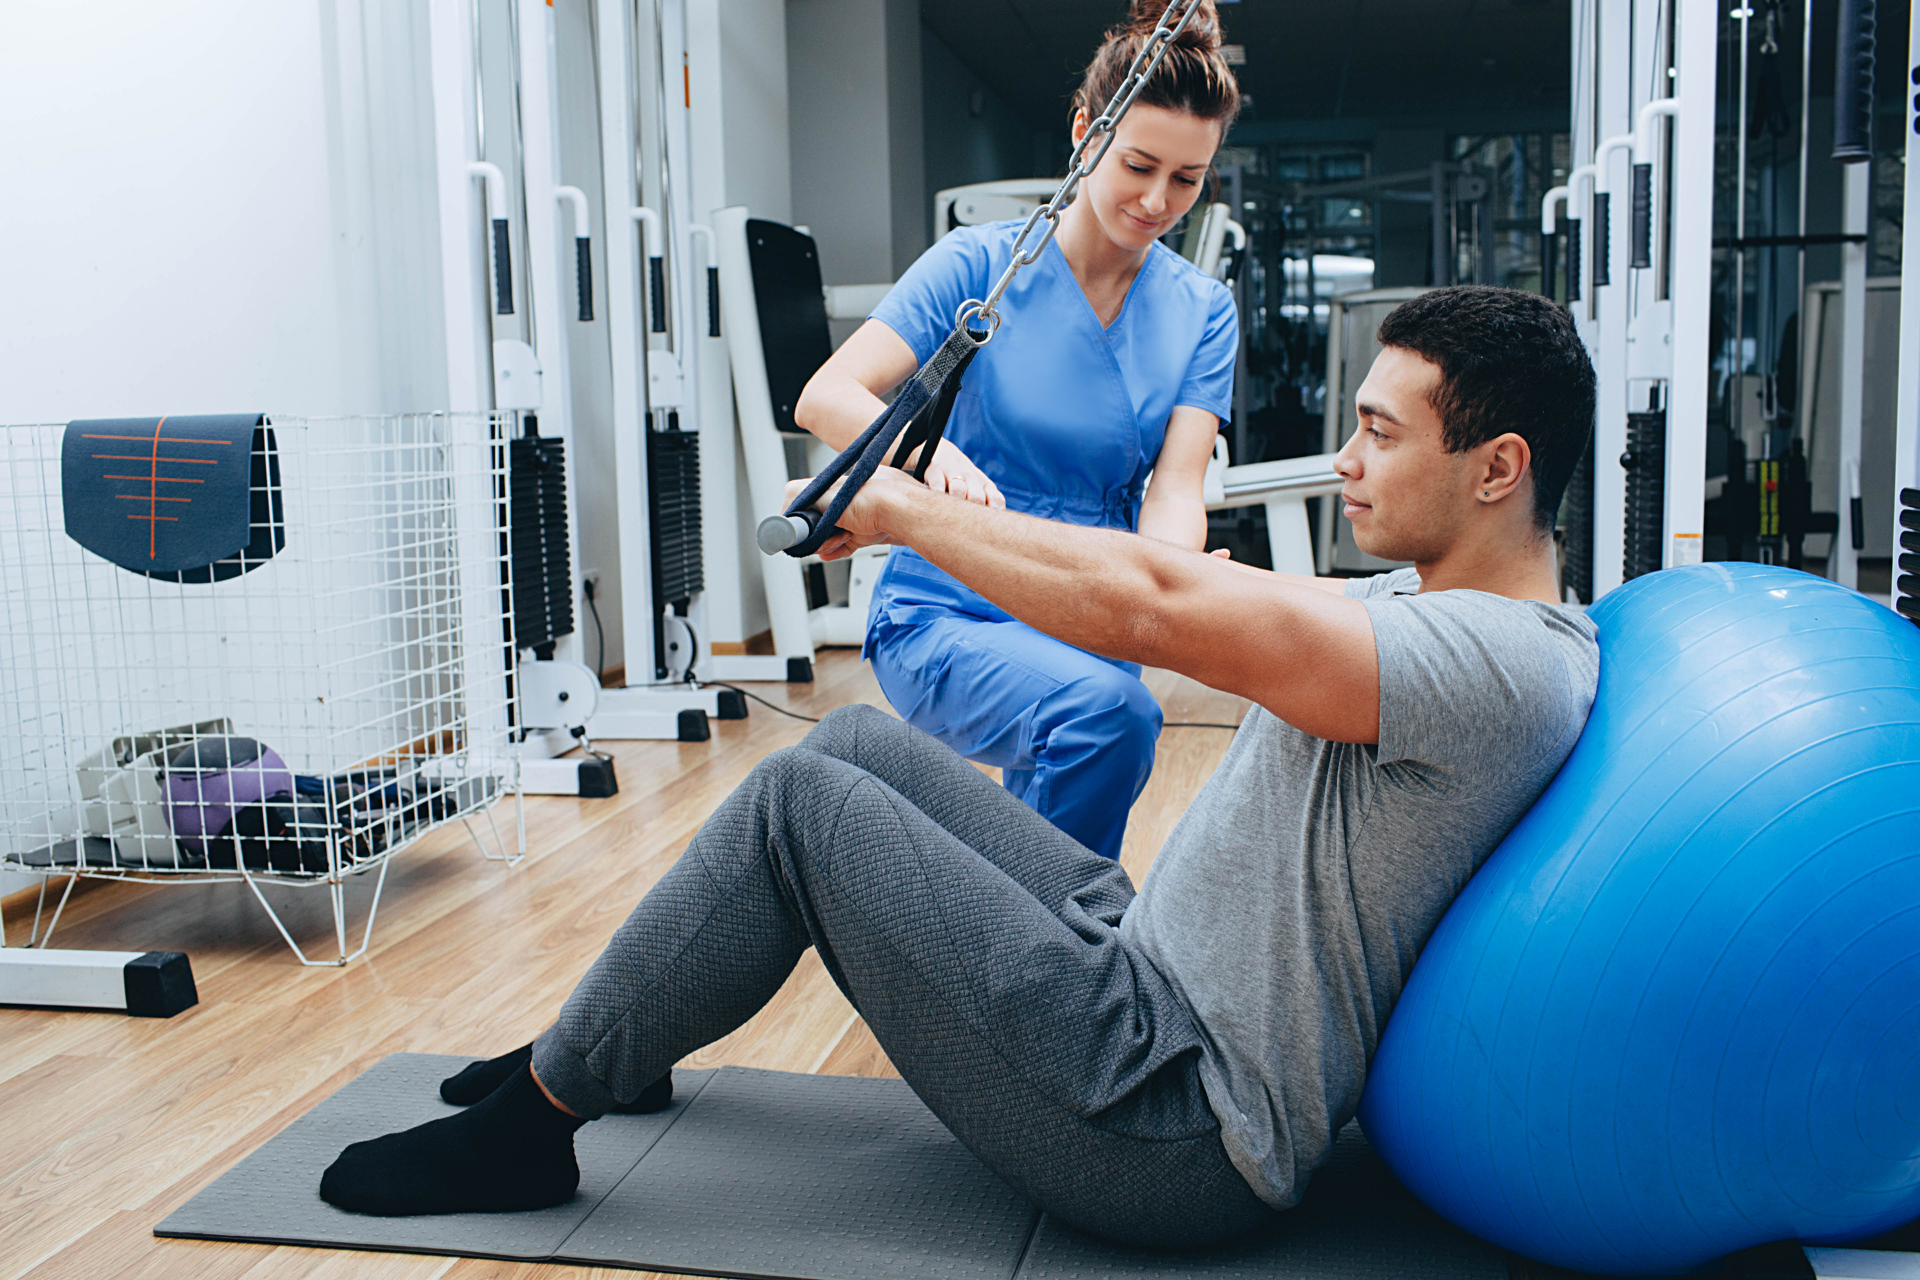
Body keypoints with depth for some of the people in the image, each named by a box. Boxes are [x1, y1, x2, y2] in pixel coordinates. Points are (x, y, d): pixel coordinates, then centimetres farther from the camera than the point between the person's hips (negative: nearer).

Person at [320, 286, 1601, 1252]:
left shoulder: (1499, 665, -22)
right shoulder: (1442, 606, 9)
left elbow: (1149, 606, -28)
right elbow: (1203, 592, 12)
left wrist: (902, 508, -16)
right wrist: (920, 510, 6)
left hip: (1173, 1125, -9)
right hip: (1150, 964, 9)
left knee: (799, 804, -12)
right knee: (861, 745, 9)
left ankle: (530, 1126, 5)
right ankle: (608, 1042, 25)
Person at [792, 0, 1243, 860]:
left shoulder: (1202, 312, 4)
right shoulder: (982, 265, -6)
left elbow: (1174, 492, -8)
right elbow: (824, 399, -16)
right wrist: (933, 453, -38)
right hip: (944, 614, -5)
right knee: (1110, 710, -30)